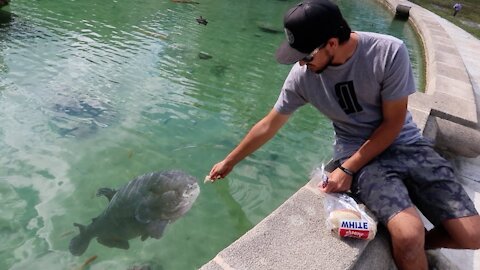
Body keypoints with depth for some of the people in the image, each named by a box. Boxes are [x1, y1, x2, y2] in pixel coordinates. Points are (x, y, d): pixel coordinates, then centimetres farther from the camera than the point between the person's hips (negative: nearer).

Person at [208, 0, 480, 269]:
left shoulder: (390, 51, -18)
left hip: (405, 143, 1)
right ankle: (410, 246, 8)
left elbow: (393, 123, -10)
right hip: (358, 151, -1)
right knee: (409, 234, -26)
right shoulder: (303, 74, -12)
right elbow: (268, 126, 1)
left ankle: (412, 247, 19)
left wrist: (348, 169, -17)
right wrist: (229, 162, 10)